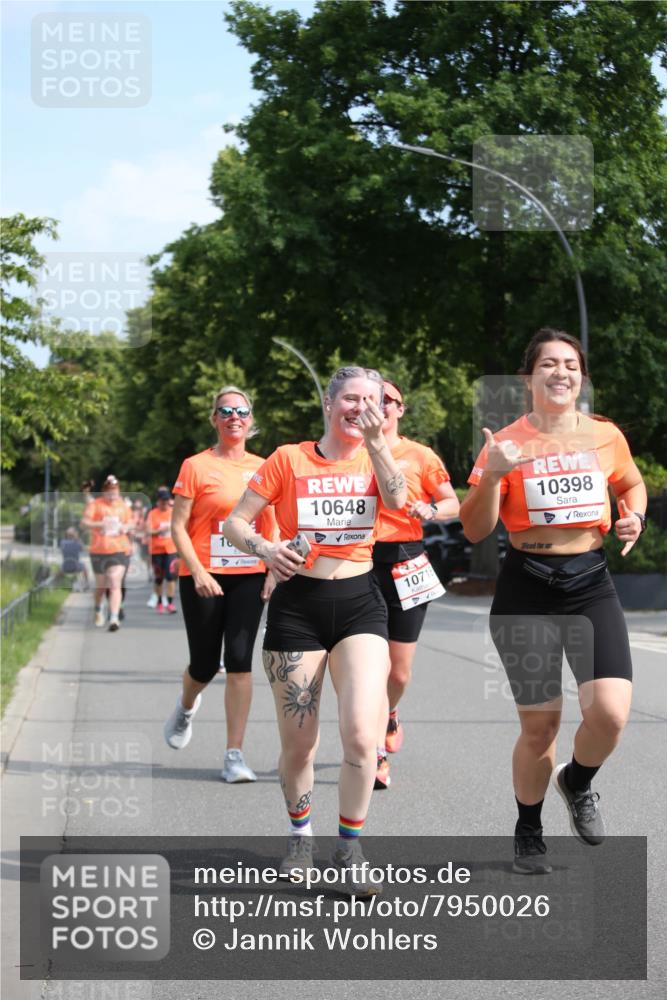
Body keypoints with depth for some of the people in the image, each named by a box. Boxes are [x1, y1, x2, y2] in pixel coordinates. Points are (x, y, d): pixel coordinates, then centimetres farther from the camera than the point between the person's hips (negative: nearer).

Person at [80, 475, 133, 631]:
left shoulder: (122, 505, 10)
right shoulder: (95, 504, -2)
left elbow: (129, 523, 24)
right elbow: (84, 522, -13)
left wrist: (127, 528, 1)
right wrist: (100, 524, -29)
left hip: (120, 551, 1)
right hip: (99, 551, -1)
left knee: (115, 584, -13)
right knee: (101, 586, 11)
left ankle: (114, 618, -20)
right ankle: (99, 610, 40)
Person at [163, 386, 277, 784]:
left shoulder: (262, 468, 8)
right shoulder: (196, 466, -2)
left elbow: (273, 526, 13)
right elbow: (178, 527, -4)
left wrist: (274, 571, 0)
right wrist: (198, 572, -15)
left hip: (249, 577, 2)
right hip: (204, 579, -2)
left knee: (240, 661, -7)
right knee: (205, 665, 5)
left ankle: (235, 755, -3)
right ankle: (187, 708, 42)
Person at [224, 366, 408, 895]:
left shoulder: (375, 458, 7)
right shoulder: (289, 459, 0)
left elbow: (397, 499, -15)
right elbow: (235, 521, 1)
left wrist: (375, 440, -21)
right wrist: (266, 549, -18)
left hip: (359, 603, 1)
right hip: (298, 606, -1)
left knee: (361, 733, -16)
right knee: (298, 744, 4)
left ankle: (350, 849, 3)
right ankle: (301, 834, 32)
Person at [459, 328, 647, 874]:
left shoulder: (605, 435, 2)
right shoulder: (506, 444, -5)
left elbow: (632, 483, 22)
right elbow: (476, 530, -7)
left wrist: (634, 517, 1)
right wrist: (491, 475, -22)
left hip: (592, 584, 2)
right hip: (527, 589, -2)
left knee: (610, 712, -16)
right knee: (540, 725, 3)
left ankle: (578, 783, 19)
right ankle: (528, 831, 29)